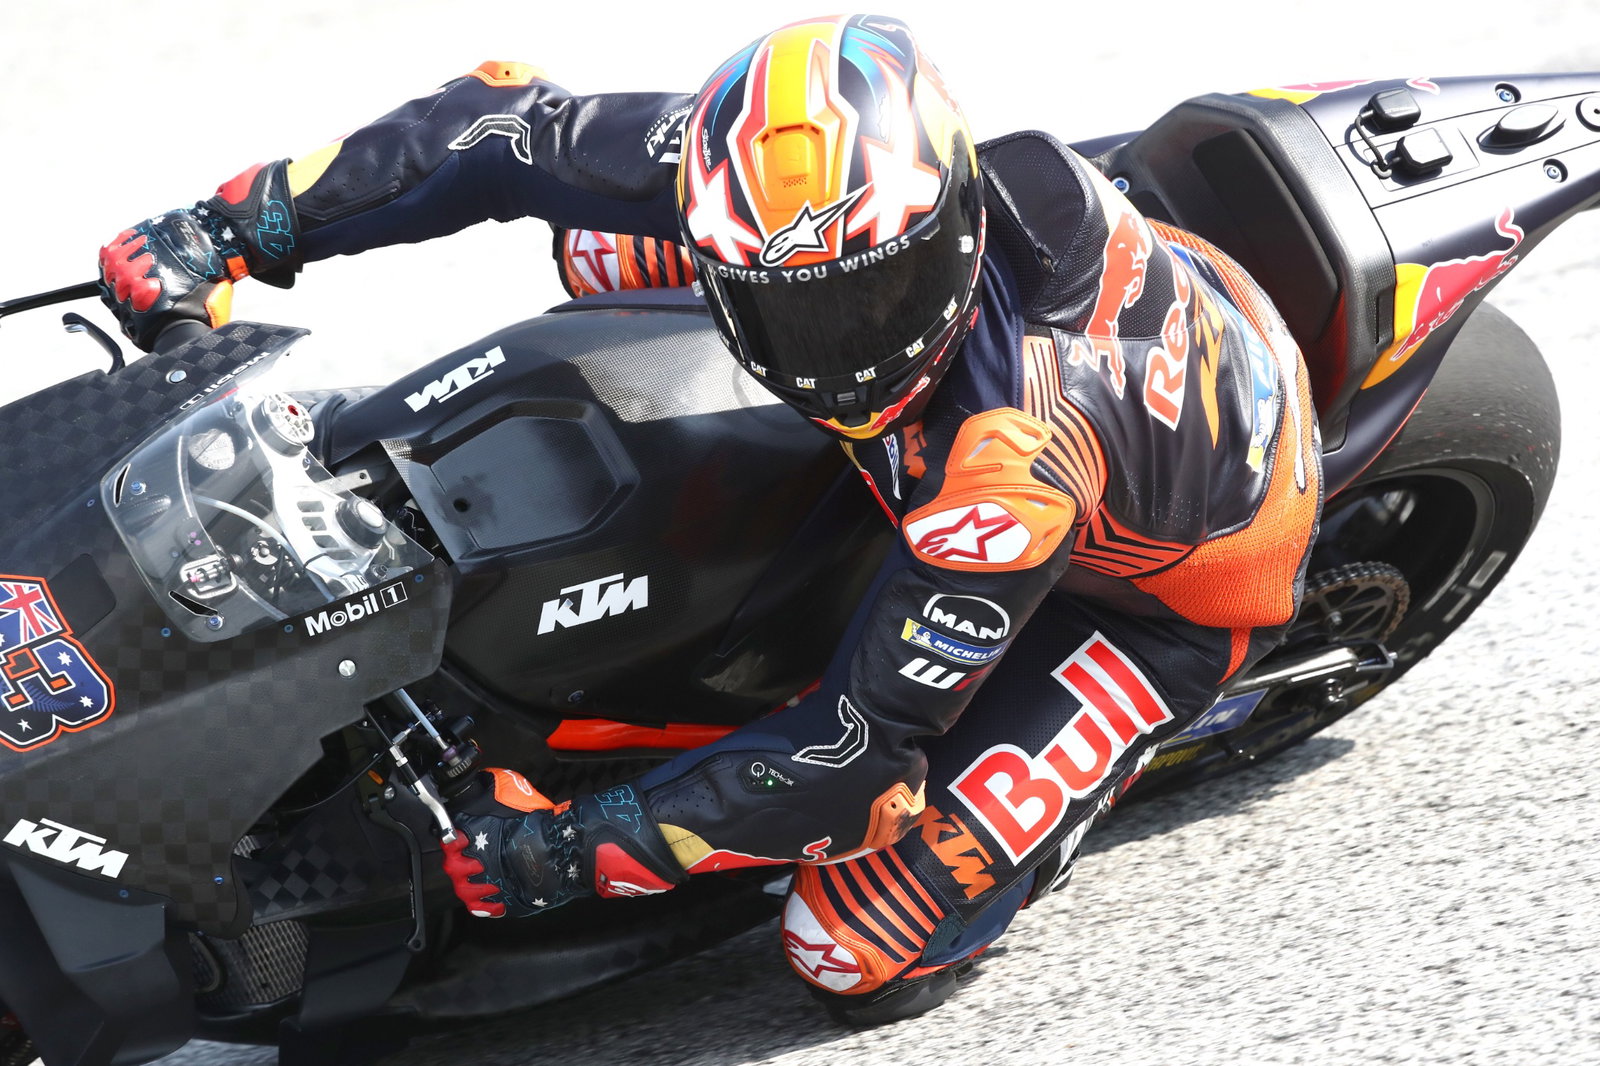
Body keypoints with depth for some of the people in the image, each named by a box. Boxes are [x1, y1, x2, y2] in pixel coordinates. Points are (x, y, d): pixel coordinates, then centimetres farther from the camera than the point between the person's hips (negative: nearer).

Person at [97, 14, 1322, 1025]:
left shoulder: (1021, 452, -46)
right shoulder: (785, 185, -31)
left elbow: (861, 736, -38)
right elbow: (513, 132, -20)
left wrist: (568, 852, -37)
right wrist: (234, 229, -21)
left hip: (1173, 581, -6)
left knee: (864, 952, -19)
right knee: (591, 234, 13)